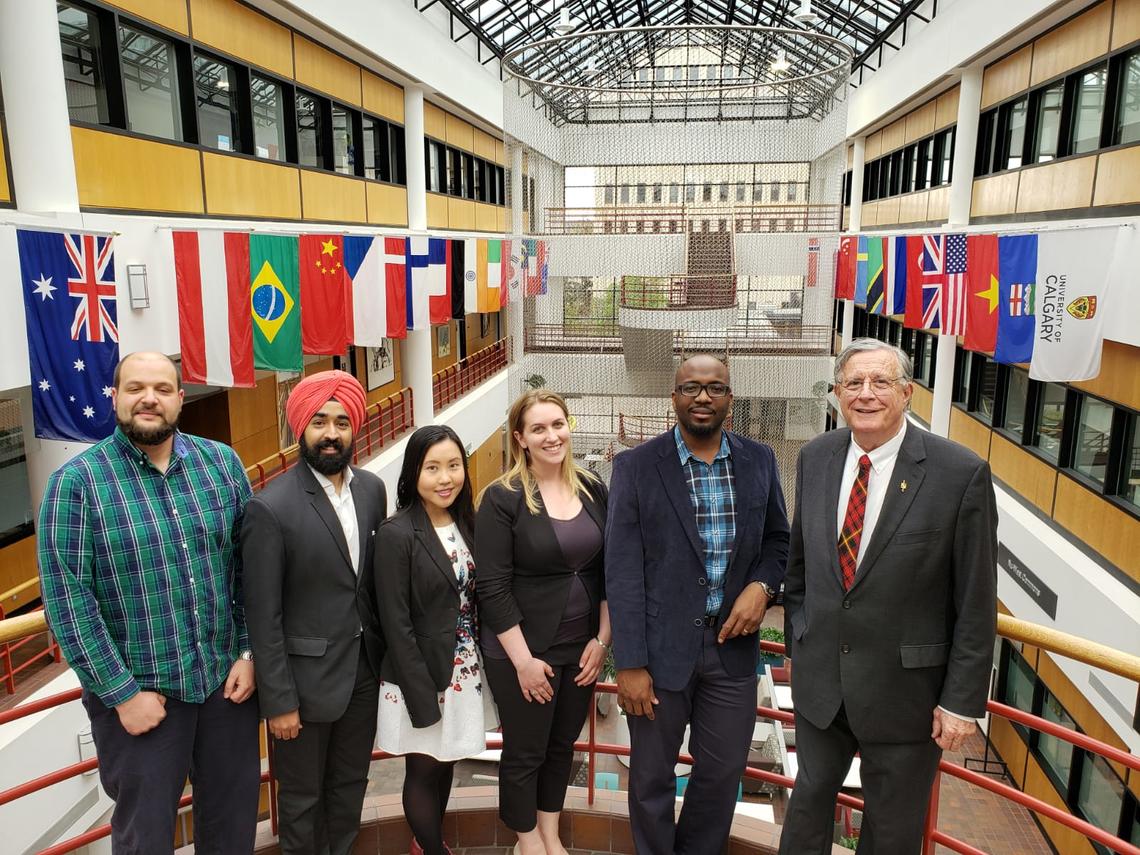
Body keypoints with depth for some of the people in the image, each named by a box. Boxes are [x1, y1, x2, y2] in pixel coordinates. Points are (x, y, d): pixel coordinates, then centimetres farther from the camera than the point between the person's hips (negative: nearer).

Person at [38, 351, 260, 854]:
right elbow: (67, 601, -13)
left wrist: (249, 653, -3)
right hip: (137, 691, -3)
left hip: (226, 679, 3)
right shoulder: (77, 482, -11)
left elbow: (251, 564, 2)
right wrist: (121, 693, -13)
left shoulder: (222, 462, -1)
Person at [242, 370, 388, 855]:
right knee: (302, 796, 16)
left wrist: (385, 655, 8)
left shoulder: (372, 489, -1)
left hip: (363, 670, 5)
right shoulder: (271, 508, -19)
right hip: (307, 677, -5)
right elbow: (263, 617, -15)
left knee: (351, 783, 23)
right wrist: (279, 701, -13)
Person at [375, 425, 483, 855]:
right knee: (424, 771, 12)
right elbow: (396, 623, -17)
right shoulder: (396, 534, -18)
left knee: (445, 765, 20)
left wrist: (479, 665, 5)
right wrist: (422, 695, -17)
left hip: (462, 671, 6)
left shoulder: (467, 524, 2)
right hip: (419, 675, -6)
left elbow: (475, 600, 8)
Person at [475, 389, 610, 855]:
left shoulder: (592, 489, -1)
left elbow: (607, 570, 4)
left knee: (563, 745, 20)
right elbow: (493, 588, -15)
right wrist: (524, 660, -15)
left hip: (581, 649, 5)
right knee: (525, 753, 13)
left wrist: (602, 639, -1)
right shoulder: (502, 498, -15)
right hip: (523, 651, -4)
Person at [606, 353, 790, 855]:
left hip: (733, 643, 3)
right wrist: (630, 662, -13)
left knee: (723, 771, 17)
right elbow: (622, 571, -10)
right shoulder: (635, 466, -9)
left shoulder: (759, 461, 1)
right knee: (652, 775, 15)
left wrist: (762, 586, -10)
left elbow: (777, 539, 12)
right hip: (662, 646, -3)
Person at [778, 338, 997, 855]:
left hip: (904, 689, -3)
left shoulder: (961, 473, -16)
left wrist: (962, 700, -10)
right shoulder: (815, 458, -2)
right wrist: (797, 645, 11)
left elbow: (976, 604, -12)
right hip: (819, 677, 4)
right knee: (809, 798, 22)